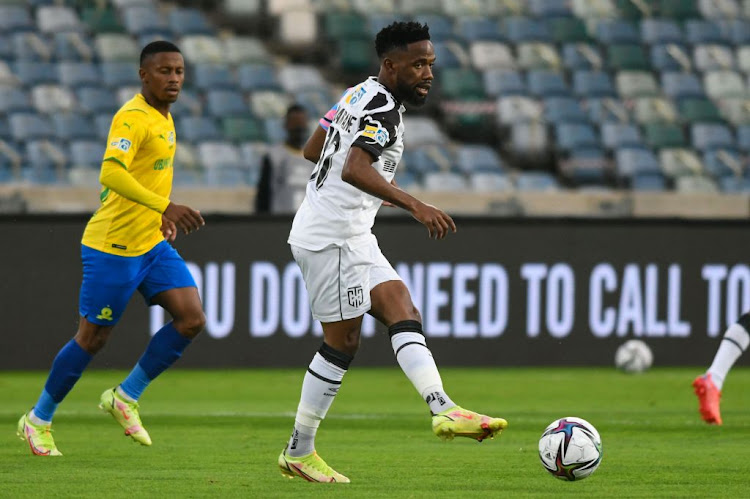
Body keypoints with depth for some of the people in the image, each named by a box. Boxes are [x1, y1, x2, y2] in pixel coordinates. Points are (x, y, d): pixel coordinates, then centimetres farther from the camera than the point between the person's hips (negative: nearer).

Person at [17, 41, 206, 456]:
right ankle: (38, 420, 20)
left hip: (152, 243, 8)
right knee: (92, 339, 1)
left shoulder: (162, 117, 11)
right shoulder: (133, 118, -19)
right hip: (113, 247, -8)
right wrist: (165, 207, -41)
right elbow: (111, 174, -35)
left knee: (192, 319, -6)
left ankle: (126, 397, 8)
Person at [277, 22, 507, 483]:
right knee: (343, 342, -5)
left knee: (404, 314, -3)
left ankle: (444, 410, -12)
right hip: (334, 236, -10)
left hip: (351, 236, 10)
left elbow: (312, 150, 25)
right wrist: (415, 206, -42)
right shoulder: (382, 108, -17)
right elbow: (354, 169, -35)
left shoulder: (360, 96, 14)